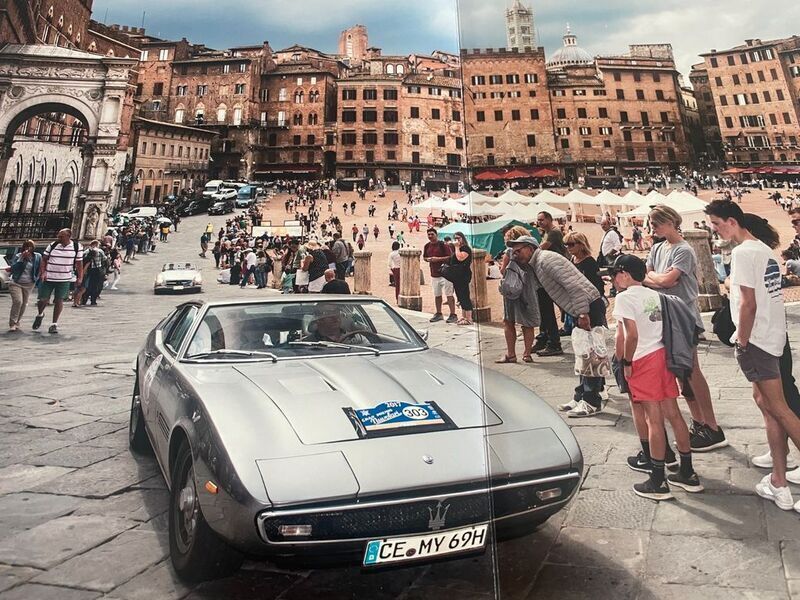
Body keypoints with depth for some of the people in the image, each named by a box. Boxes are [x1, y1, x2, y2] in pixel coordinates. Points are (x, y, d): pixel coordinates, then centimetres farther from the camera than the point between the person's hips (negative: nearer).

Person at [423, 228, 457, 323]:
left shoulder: (443, 245, -10)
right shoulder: (427, 246, 10)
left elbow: (450, 257, -15)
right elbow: (424, 257, 23)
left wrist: (438, 259, -20)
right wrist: (428, 259, -1)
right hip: (434, 274, 7)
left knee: (449, 295, -6)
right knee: (437, 295, 14)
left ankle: (453, 315, -2)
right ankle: (438, 314, 26)